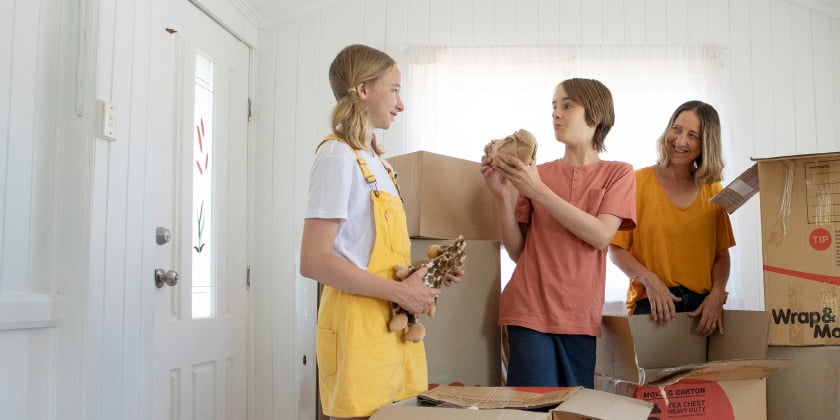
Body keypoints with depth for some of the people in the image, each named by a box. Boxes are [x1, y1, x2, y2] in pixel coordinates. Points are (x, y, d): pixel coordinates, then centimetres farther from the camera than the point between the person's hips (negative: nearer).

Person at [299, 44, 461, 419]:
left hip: (393, 327, 8)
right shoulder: (338, 156, -10)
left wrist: (426, 270, 5)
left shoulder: (376, 162, 17)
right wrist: (400, 292, -17)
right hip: (358, 327, -8)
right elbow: (313, 261, -18)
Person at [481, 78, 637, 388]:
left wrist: (539, 191, -15)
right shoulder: (538, 173, 7)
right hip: (530, 311, 0)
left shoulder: (618, 173, 5)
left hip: (582, 315, 0)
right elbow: (517, 251, 6)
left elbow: (601, 235, -11)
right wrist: (503, 195, -8)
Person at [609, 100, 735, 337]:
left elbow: (721, 254, 10)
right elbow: (616, 249, -3)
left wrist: (717, 294, -7)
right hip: (652, 305, -3)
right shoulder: (639, 181, -1)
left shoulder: (713, 190, 10)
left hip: (704, 307, 3)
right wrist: (650, 280, -17)